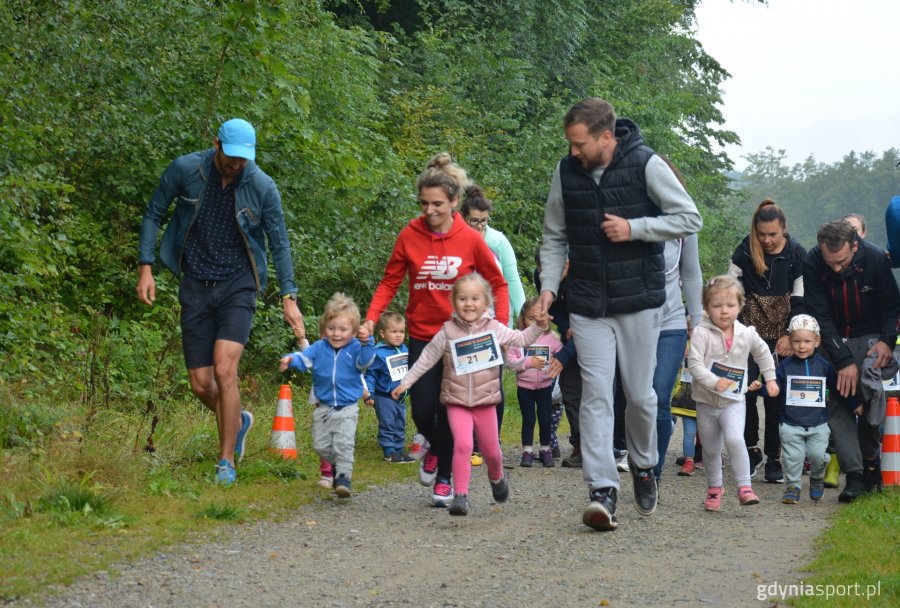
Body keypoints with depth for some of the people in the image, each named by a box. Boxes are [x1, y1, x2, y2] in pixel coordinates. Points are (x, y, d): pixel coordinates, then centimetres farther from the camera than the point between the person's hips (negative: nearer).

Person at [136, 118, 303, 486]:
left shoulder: (262, 187, -9)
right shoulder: (185, 170, -7)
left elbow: (279, 244, 0)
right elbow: (154, 214, 5)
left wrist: (288, 296, -6)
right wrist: (145, 267, -2)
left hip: (237, 287, -2)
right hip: (195, 286, 2)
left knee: (224, 371, -18)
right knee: (201, 385, 3)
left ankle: (226, 462, -4)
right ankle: (238, 421, 37)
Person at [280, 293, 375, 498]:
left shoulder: (355, 348, -8)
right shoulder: (319, 347, 1)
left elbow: (364, 361, -25)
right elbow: (304, 357, -7)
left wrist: (366, 343, -43)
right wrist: (290, 360, -28)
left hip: (347, 409, -4)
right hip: (323, 407, 4)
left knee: (343, 444, -14)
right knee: (321, 445, 11)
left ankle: (344, 476, -8)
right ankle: (335, 465, 34)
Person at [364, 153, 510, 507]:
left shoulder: (471, 240, -8)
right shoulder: (410, 236, -6)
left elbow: (497, 283, 3)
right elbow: (390, 282, 1)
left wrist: (501, 325, -9)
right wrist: (371, 318, -13)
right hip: (422, 336, 1)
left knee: (449, 411, -1)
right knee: (422, 410, -1)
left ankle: (444, 478, 17)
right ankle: (435, 448, 33)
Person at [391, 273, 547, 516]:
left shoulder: (495, 329, 0)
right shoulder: (448, 332, -2)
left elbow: (521, 339, 9)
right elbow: (427, 359, 5)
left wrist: (538, 326, -8)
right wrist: (406, 382, 5)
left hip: (485, 401, 2)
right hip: (456, 401, -2)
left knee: (491, 450, 12)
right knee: (462, 444, -21)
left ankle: (497, 477, 45)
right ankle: (460, 495, -16)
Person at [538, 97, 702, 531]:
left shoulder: (646, 165, -9)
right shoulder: (566, 173, 2)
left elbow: (690, 219, -6)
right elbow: (554, 236, 13)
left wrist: (634, 228, -17)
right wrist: (549, 285, 1)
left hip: (639, 300, -2)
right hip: (587, 304, 2)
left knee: (640, 394, 6)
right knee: (595, 394, -7)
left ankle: (643, 466, 32)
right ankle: (602, 491, -9)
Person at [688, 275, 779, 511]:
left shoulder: (747, 334, -1)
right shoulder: (701, 333, -12)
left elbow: (763, 354, 19)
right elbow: (694, 363, -20)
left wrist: (770, 379, 21)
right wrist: (714, 381, -32)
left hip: (734, 401, 0)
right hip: (707, 402, 0)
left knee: (734, 439, -23)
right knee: (710, 449, 11)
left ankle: (744, 487, -18)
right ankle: (714, 487, 32)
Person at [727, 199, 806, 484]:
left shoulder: (797, 254, -3)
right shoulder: (745, 251, -2)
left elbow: (800, 299, -1)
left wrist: (790, 335, -9)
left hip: (781, 334, -1)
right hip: (750, 329, 1)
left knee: (774, 395, -4)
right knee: (746, 391, -6)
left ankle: (773, 459, 3)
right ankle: (751, 450, 10)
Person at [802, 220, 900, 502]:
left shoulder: (876, 259, -20)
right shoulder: (812, 264, -20)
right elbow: (819, 316, -18)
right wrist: (843, 360, -24)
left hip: (869, 336, -1)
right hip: (832, 339, 1)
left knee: (871, 397, -17)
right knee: (836, 404, -11)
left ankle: (870, 462, 4)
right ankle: (854, 474, -13)